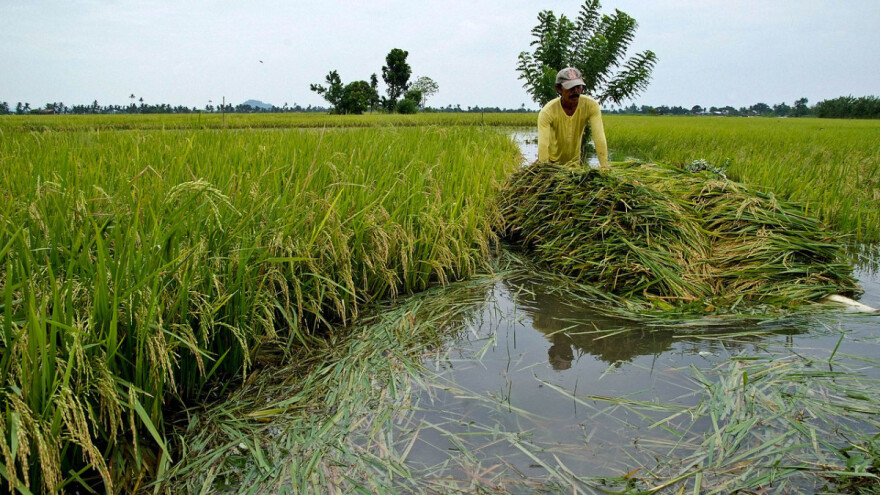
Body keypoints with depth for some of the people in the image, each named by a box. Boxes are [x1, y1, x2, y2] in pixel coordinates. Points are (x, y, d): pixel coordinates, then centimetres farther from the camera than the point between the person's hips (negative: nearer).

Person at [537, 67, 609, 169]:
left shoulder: (591, 105, -20)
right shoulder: (547, 112, -27)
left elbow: (599, 139, -26)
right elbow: (543, 145, -36)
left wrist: (605, 168, -35)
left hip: (575, 161, 3)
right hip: (552, 161, -2)